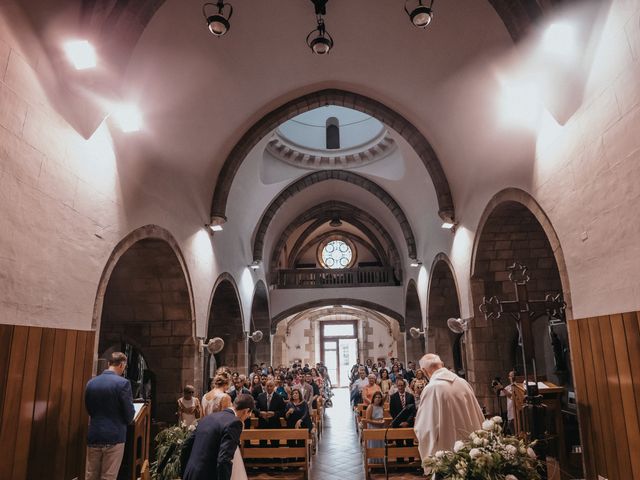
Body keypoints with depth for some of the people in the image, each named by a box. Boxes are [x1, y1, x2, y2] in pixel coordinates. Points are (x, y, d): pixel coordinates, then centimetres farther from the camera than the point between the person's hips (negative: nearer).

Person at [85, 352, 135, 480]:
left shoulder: (91, 382, 4)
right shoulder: (123, 383, -14)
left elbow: (89, 409, 14)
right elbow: (129, 413, -10)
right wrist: (124, 423, 12)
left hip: (93, 436, 5)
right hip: (114, 436, -5)